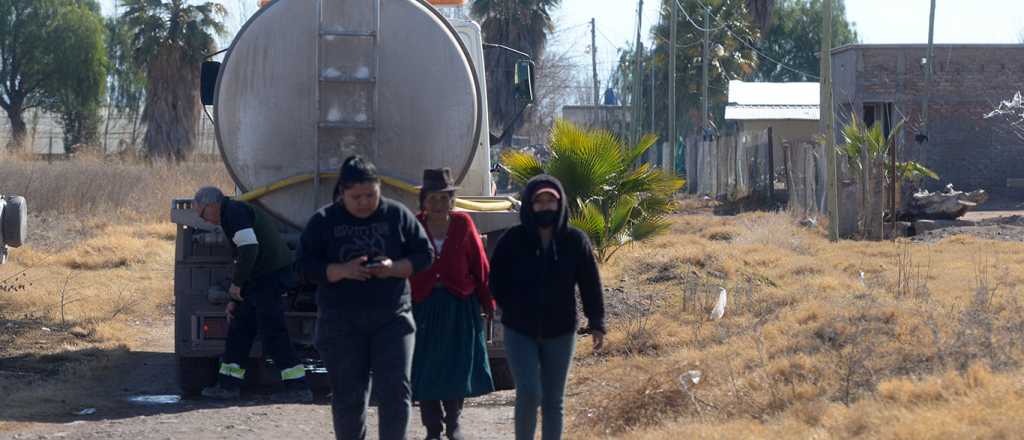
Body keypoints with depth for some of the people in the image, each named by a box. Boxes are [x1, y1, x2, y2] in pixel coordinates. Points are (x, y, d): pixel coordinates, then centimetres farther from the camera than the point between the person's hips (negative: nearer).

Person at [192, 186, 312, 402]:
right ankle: (228, 385, 18)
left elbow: (249, 248, -23)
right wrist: (235, 299, 27)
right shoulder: (238, 210, 24)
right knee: (239, 327, 14)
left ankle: (298, 388, -5)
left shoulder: (233, 212, -10)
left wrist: (236, 285, -13)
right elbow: (246, 253, 28)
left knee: (273, 333, -7)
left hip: (269, 278, -10)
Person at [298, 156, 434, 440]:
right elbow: (306, 266, -2)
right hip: (341, 323, 0)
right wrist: (343, 270, -19)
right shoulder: (323, 221, 1)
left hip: (392, 318, 0)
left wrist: (394, 268, -14)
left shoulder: (397, 215, 3)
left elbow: (424, 254, 5)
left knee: (396, 391, -7)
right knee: (348, 396, 6)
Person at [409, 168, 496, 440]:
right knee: (424, 371, 2)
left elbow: (480, 265, 2)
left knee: (458, 368, 4)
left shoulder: (463, 224, -2)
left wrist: (487, 303, 4)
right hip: (424, 305, 0)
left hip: (459, 305, 0)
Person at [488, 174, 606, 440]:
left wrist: (596, 324, -3)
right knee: (529, 394, -13)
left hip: (560, 333, 1)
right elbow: (496, 280, 4)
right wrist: (512, 310, -1)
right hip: (520, 332, -1)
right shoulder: (513, 240, -7)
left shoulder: (575, 240, -5)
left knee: (554, 401, 7)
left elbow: (590, 285, 0)